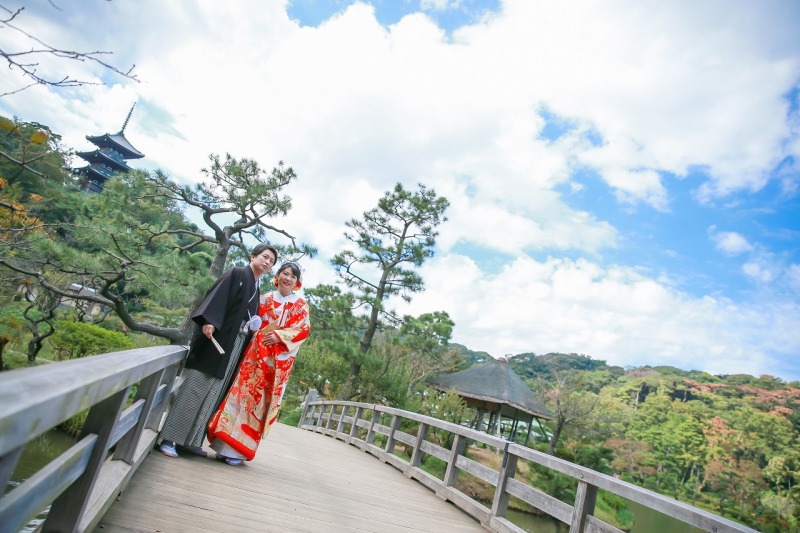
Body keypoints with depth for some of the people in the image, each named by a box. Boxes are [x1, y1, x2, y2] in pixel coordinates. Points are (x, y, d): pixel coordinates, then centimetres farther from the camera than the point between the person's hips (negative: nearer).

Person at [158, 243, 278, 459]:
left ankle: (191, 440, 11)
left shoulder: (256, 289, 22)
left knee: (213, 392, 6)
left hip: (235, 345, 7)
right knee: (195, 387, -7)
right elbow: (218, 296, -13)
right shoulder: (237, 274, 1)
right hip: (216, 338, -7)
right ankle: (170, 438, -1)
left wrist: (255, 327, 5)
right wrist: (209, 322, -26)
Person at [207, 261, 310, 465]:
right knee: (243, 392, -1)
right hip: (256, 352, 2)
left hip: (279, 360, -1)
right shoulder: (265, 298, 11)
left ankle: (238, 450, 9)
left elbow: (304, 329, -4)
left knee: (261, 400, 1)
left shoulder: (301, 305, 6)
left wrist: (279, 335, -15)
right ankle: (226, 445, 9)